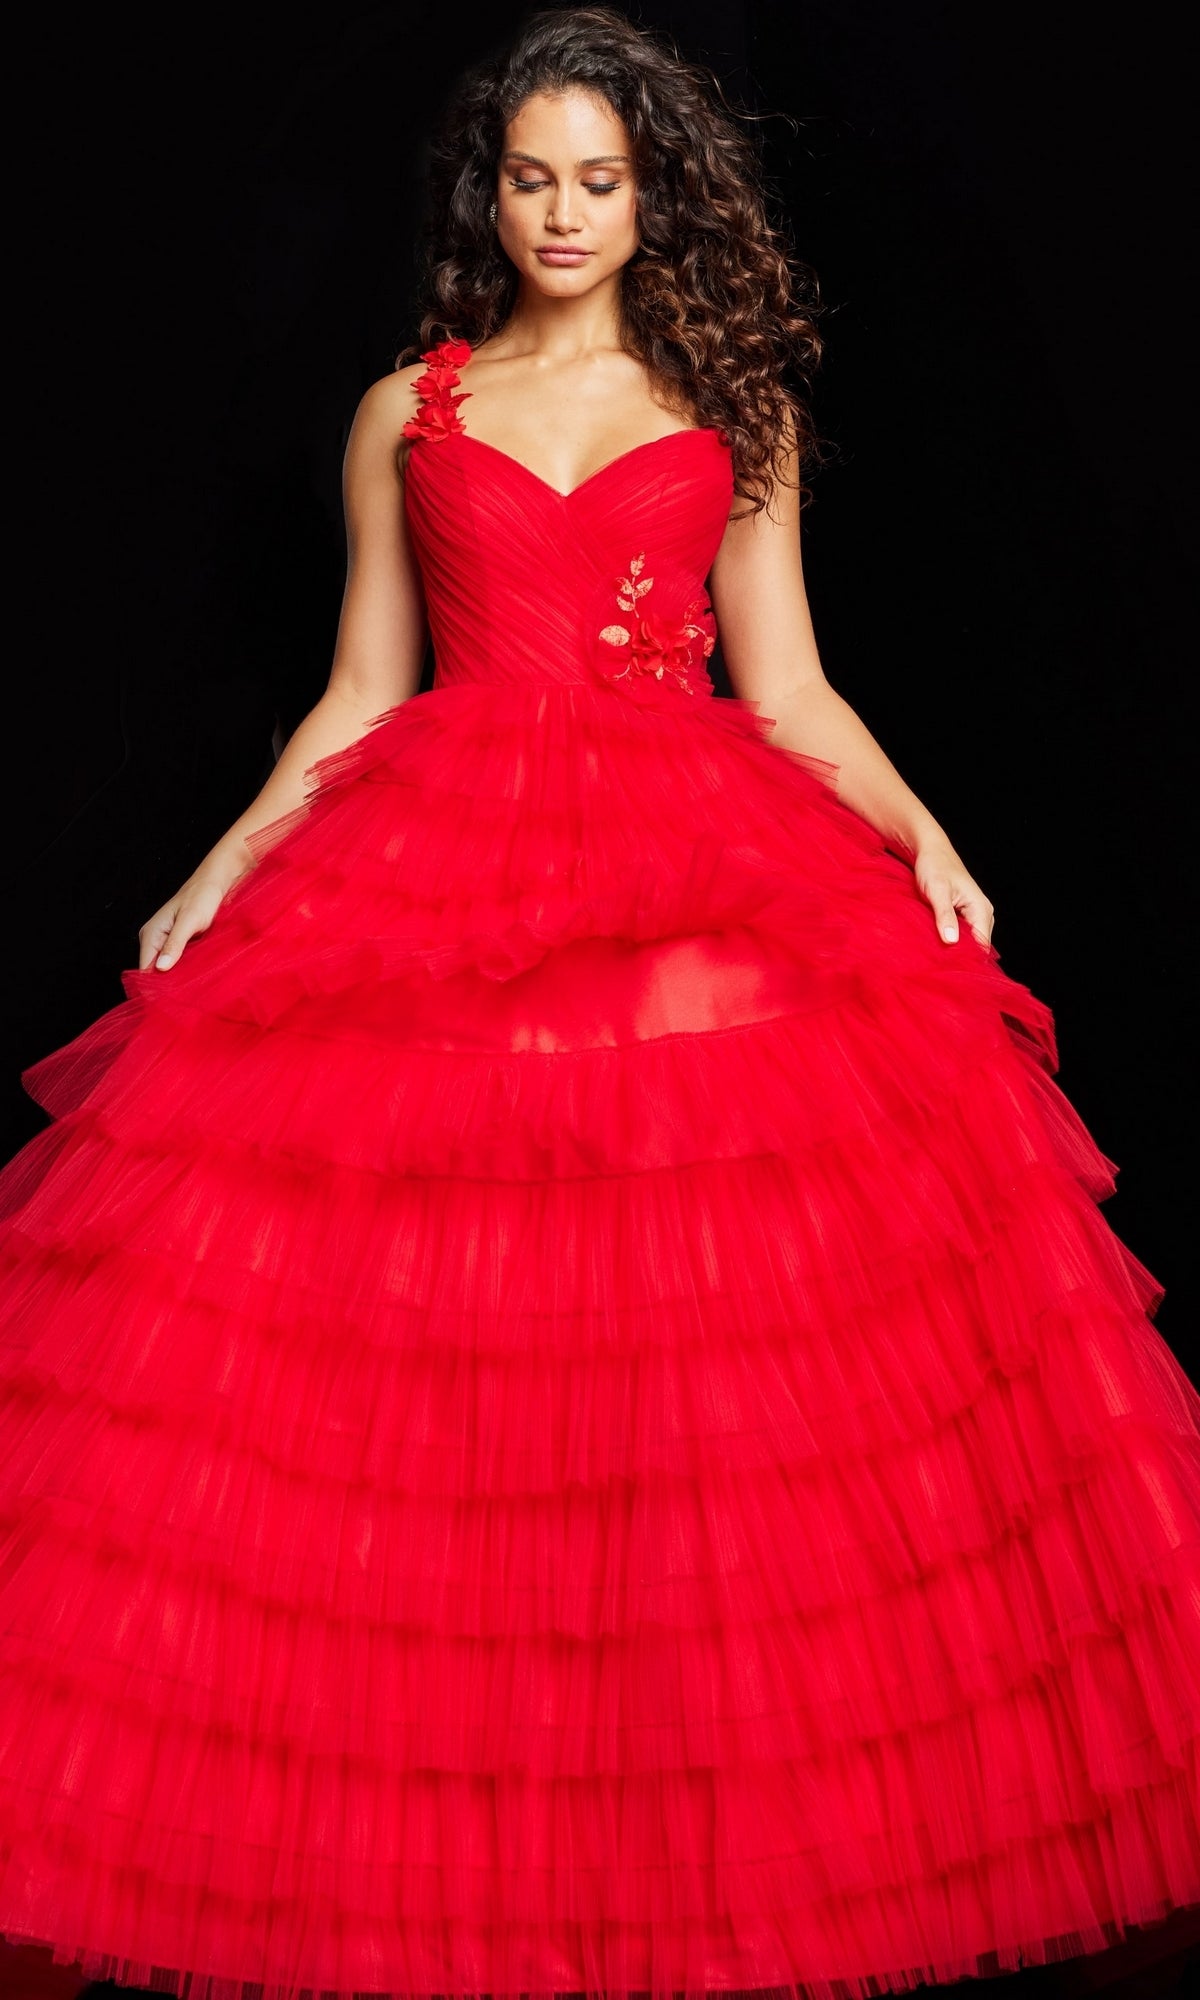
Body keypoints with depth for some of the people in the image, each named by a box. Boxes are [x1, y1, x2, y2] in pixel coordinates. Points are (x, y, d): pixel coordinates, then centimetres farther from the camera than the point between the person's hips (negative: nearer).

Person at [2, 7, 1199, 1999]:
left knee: (722, 1365, -10)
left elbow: (786, 687, 11)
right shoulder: (407, 413, 15)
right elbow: (361, 695, 14)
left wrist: (918, 831, -4)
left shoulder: (735, 410, 15)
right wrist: (223, 869, 3)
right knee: (396, 1344, -8)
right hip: (439, 868, 1)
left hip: (704, 865, 0)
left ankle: (731, 1815, 8)